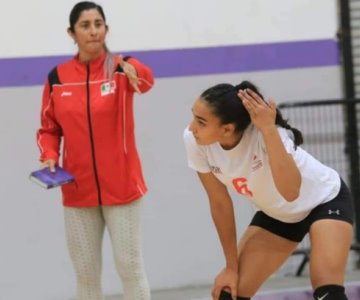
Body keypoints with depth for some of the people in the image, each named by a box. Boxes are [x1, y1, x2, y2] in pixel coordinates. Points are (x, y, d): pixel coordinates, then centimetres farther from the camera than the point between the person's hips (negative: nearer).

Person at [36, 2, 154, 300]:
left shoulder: (121, 68, -7)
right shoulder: (57, 77, 1)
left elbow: (145, 81, -30)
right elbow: (49, 130, 10)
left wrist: (132, 70, -53)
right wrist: (49, 157, -11)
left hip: (121, 187, -2)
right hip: (77, 190, 2)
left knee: (130, 267, 3)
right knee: (86, 273, 10)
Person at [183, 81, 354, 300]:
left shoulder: (263, 133, -37)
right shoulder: (195, 142, -23)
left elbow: (290, 192, -52)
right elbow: (220, 202, -9)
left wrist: (268, 129, -55)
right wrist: (232, 267, -4)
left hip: (325, 200, -5)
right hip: (277, 214, 5)